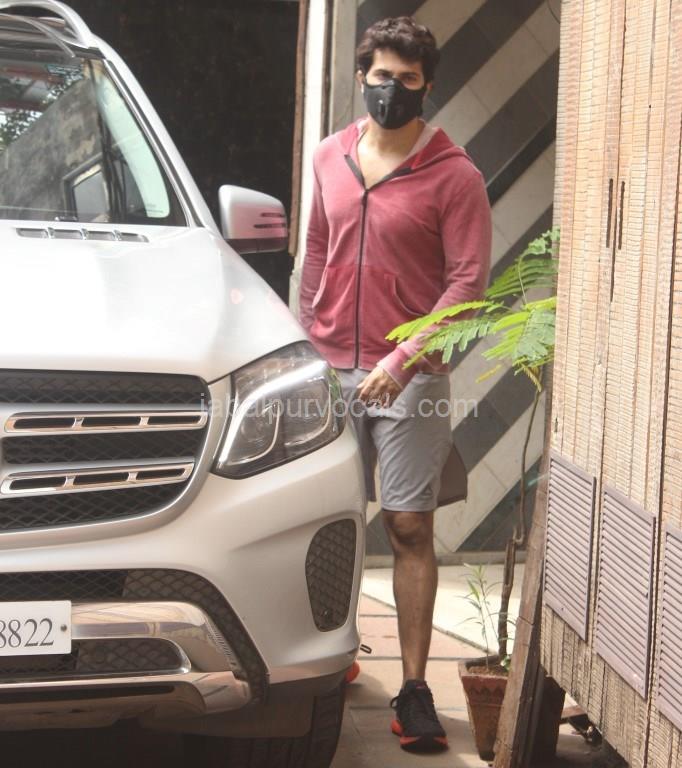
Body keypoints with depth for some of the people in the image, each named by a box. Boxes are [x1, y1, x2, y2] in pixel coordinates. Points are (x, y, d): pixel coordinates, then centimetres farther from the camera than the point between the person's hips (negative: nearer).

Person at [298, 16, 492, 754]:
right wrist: (307, 340, 11)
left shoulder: (454, 175, -6)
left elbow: (468, 279, -10)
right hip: (331, 371, 4)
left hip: (409, 379, -4)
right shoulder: (330, 158, 9)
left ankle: (413, 687, 2)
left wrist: (404, 358, -17)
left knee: (410, 528, -3)